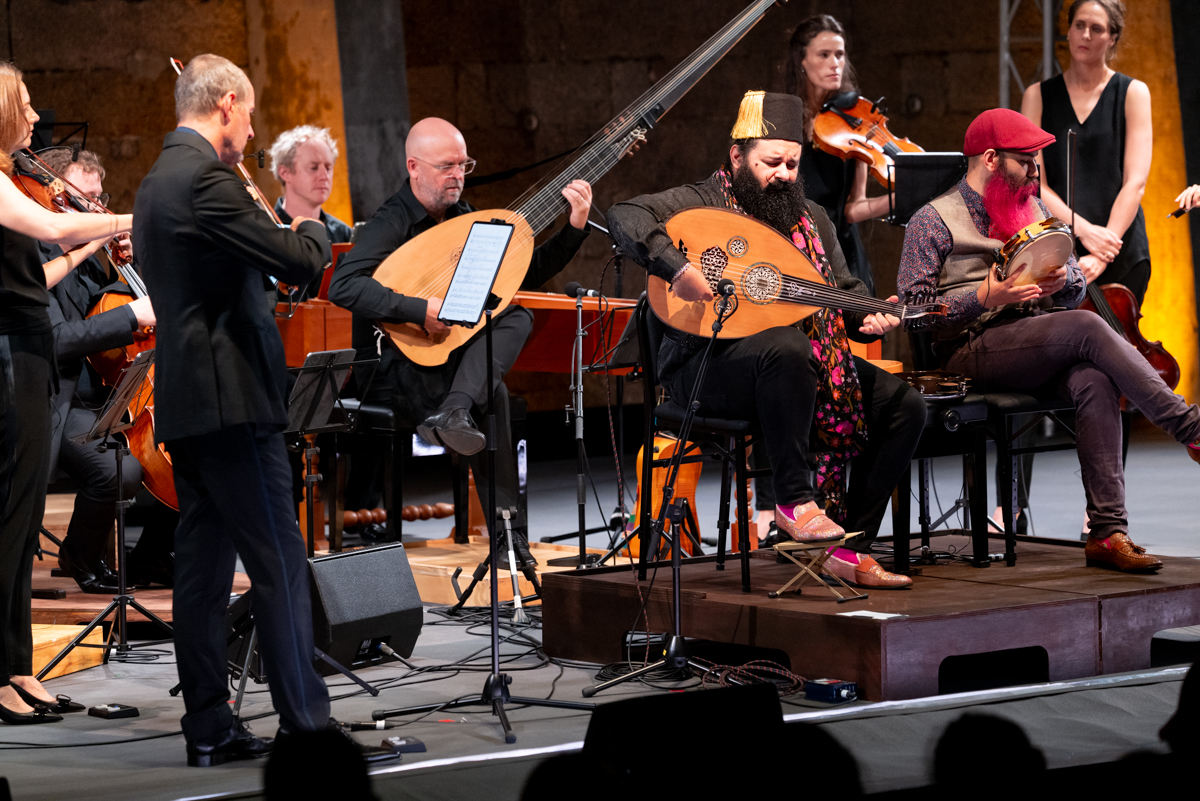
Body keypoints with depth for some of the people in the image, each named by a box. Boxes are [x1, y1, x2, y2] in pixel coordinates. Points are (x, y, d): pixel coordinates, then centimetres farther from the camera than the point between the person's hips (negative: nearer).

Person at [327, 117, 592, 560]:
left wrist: (575, 228, 3)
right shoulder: (391, 223, -12)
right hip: (393, 369, -7)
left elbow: (528, 275, 16)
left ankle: (453, 413, -33)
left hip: (447, 355, 7)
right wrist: (420, 309, -33)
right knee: (492, 393, -26)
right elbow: (343, 286, -28)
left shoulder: (464, 218, 11)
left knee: (518, 318, -17)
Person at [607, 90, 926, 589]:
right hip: (708, 367, -7)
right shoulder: (703, 203, -4)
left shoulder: (811, 219, 18)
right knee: (786, 348, -40)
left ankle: (851, 545, -6)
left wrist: (869, 318, -6)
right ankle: (793, 500, -26)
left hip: (807, 366, 7)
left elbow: (845, 290, 18)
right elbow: (625, 217, -19)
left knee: (903, 405, -9)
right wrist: (678, 268, -34)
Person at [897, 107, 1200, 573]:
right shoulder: (934, 220, 4)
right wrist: (985, 297, -17)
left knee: (1094, 381, -30)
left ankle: (1108, 532, -36)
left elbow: (1078, 286, 23)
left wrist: (1062, 282, -2)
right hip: (973, 349, -5)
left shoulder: (1034, 210, 24)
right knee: (1087, 327, -30)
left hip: (1041, 347, 5)